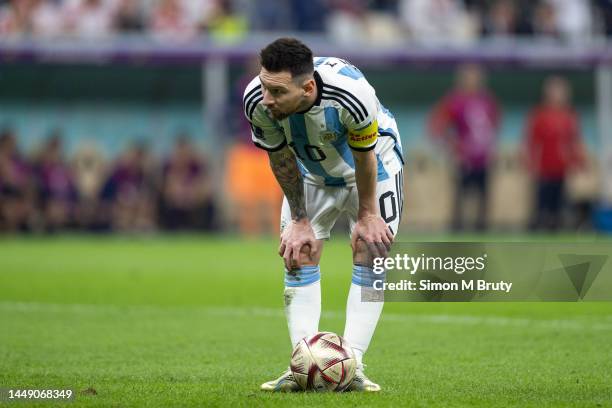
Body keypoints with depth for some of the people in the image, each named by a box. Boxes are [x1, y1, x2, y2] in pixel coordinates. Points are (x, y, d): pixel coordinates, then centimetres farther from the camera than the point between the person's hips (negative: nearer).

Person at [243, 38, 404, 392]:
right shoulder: (257, 101, -34)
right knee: (298, 256, -6)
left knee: (371, 252, -11)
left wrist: (367, 215, -12)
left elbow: (364, 156, -25)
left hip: (374, 160, -3)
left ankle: (352, 364, -12)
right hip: (311, 170, 3)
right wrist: (300, 220, -8)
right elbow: (282, 160, -14)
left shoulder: (351, 93, -44)